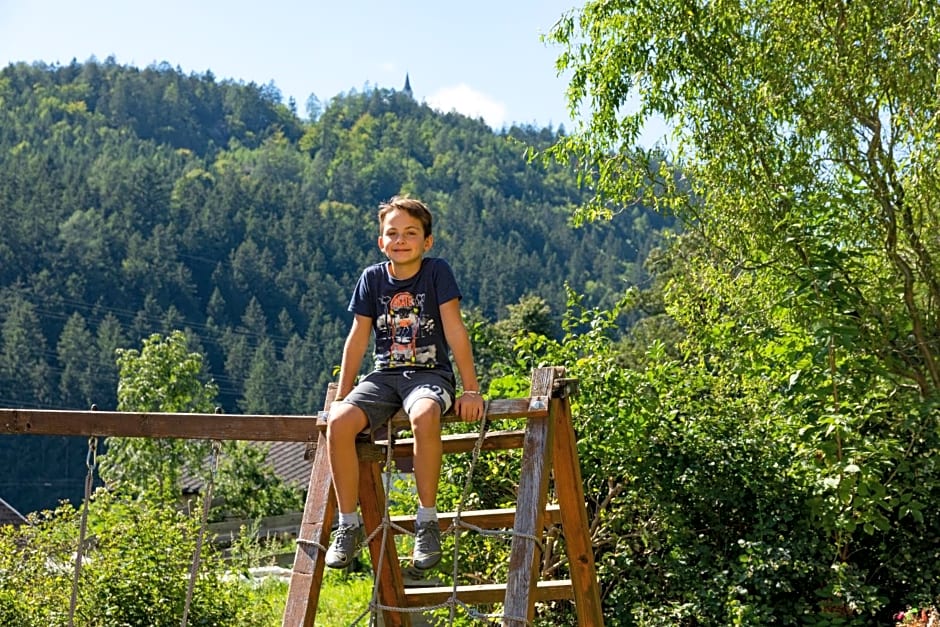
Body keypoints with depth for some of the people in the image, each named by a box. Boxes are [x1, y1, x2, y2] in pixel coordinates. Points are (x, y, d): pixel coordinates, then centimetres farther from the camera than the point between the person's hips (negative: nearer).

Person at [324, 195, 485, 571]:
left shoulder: (437, 272, -6)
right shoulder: (372, 278, 4)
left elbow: (455, 330, -9)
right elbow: (358, 336, 8)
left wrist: (471, 390, -13)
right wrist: (342, 395, 8)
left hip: (431, 374, -3)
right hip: (384, 375, 4)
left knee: (424, 417, -39)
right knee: (338, 422, -26)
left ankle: (427, 521, -23)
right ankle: (348, 524, -11)